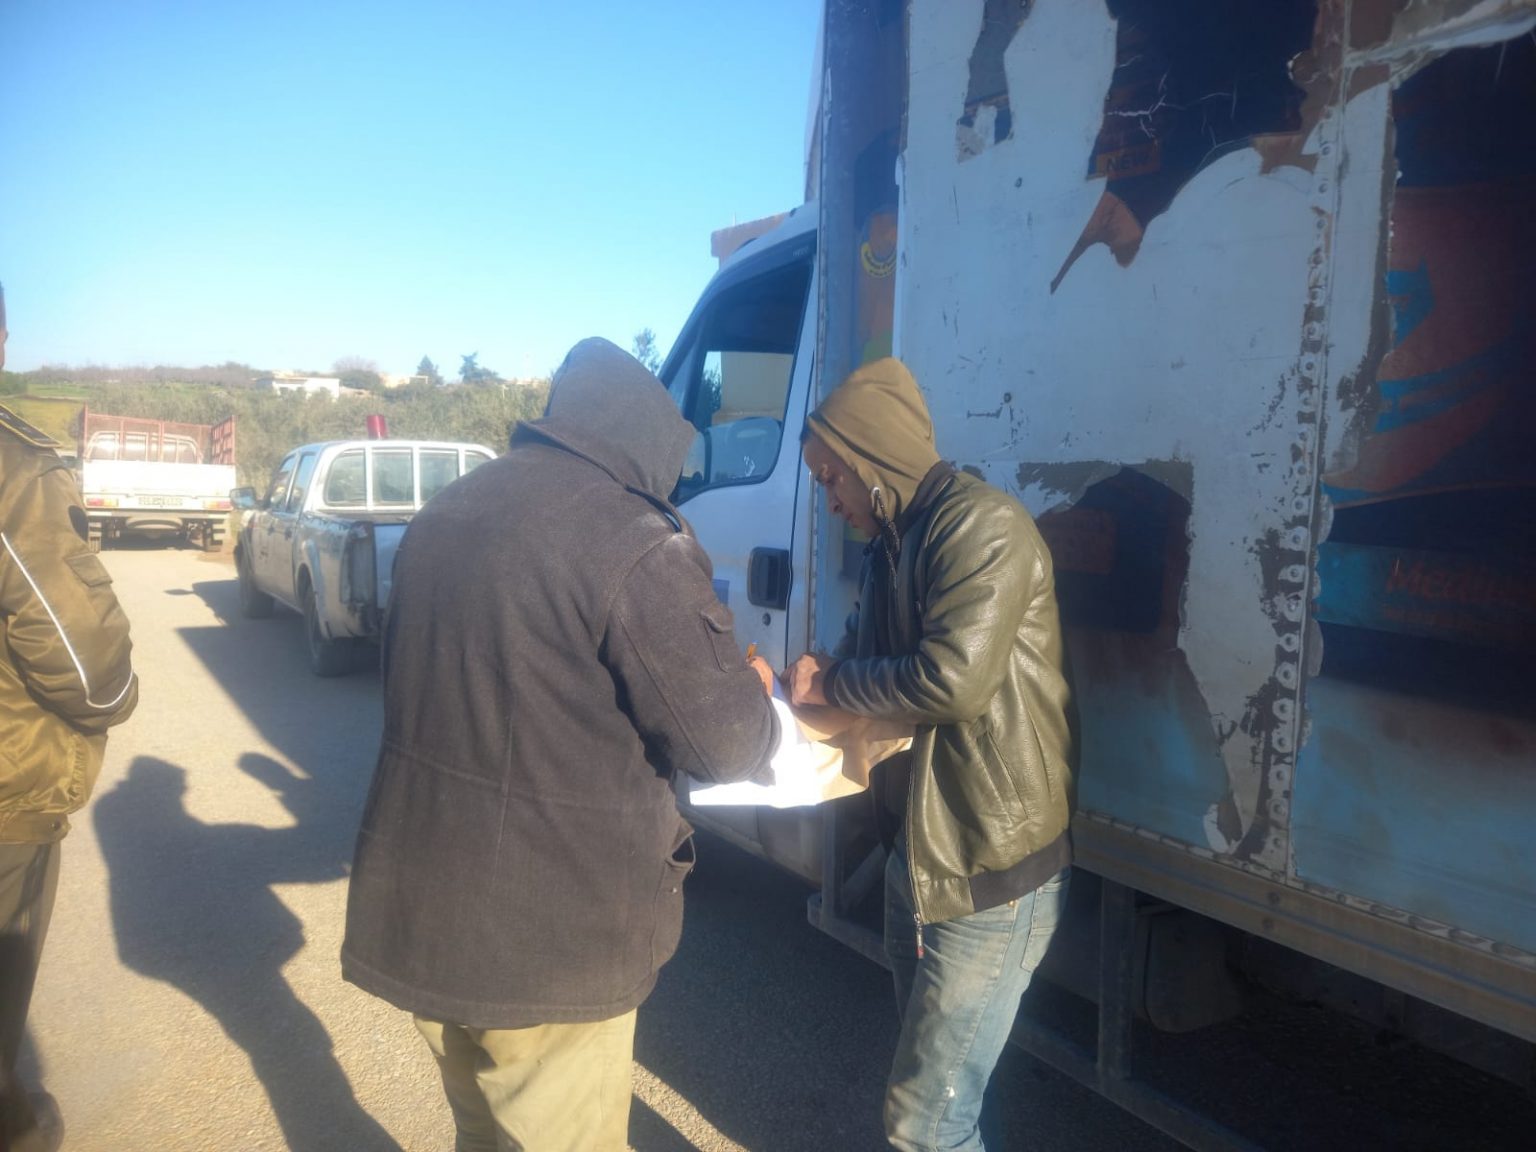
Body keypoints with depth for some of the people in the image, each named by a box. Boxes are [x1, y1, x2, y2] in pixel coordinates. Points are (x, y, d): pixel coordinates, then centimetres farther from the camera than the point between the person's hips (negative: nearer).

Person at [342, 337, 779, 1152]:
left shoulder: (442, 516, 6)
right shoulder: (637, 545, -18)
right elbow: (725, 746, -16)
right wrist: (752, 690, 7)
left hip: (416, 903, 7)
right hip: (550, 937, -7)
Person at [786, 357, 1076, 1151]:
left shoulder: (983, 527, -16)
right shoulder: (891, 546, 11)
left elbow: (953, 680, -28)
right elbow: (868, 668, 17)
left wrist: (828, 683, -13)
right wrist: (790, 691, -2)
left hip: (991, 872, -9)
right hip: (917, 855, 9)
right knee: (932, 1082, 21)